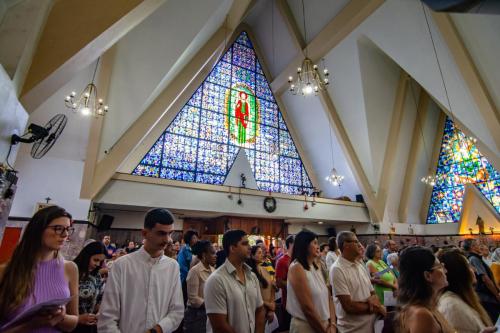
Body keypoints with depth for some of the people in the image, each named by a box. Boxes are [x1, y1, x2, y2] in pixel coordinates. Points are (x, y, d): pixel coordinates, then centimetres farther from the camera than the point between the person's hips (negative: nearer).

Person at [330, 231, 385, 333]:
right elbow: (349, 306, -21)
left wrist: (373, 299, -14)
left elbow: (372, 293, 9)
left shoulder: (360, 265, 5)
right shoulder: (337, 269, -20)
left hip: (371, 325, 7)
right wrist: (376, 308, -10)